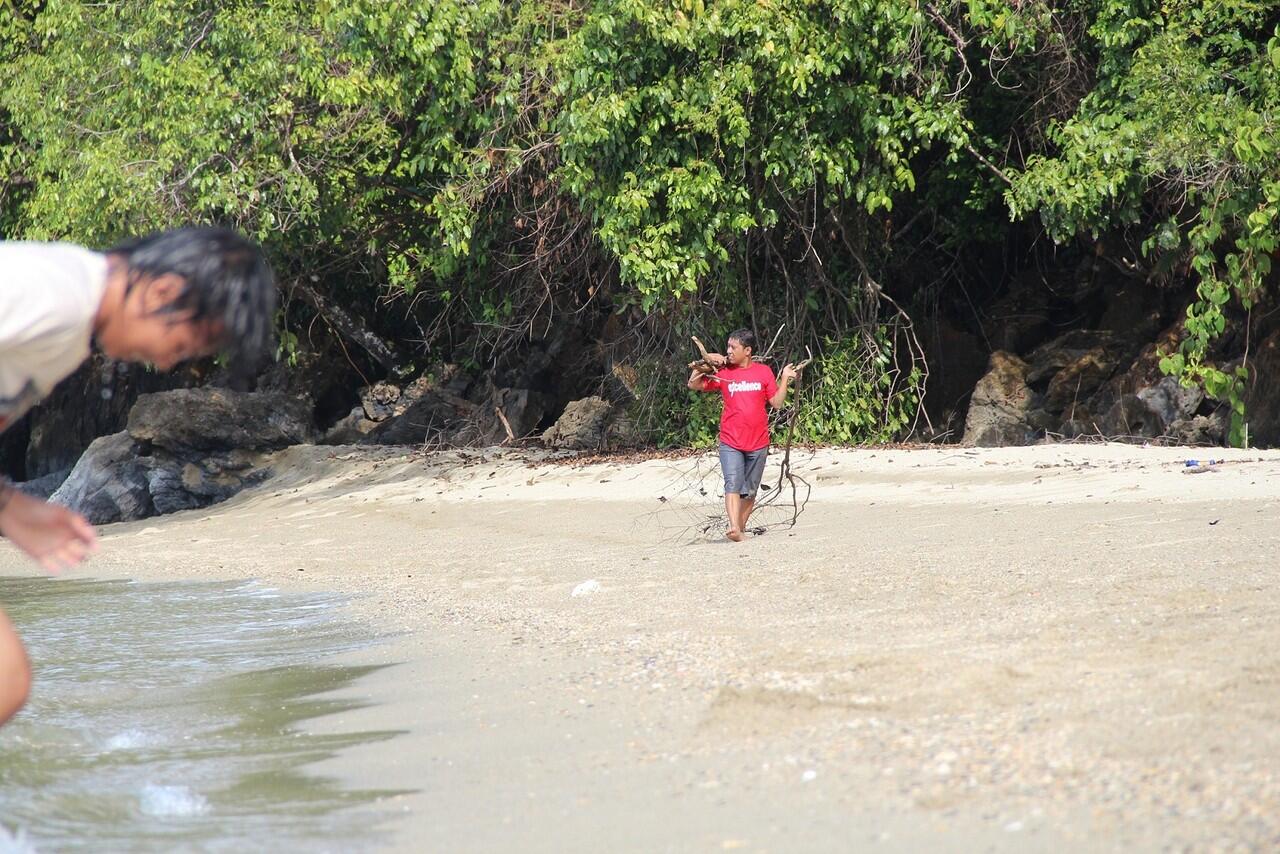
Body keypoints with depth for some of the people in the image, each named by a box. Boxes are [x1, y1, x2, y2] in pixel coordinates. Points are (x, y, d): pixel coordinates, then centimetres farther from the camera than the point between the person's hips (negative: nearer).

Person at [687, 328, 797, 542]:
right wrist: (705, 362, -4)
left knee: (750, 490, 9)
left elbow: (777, 403, 5)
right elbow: (694, 385, 4)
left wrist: (785, 379, -6)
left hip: (758, 443, 1)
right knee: (733, 484, -18)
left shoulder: (763, 372, 4)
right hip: (730, 442, -1)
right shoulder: (723, 372, 4)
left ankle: (741, 527, 22)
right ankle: (734, 528, -29)